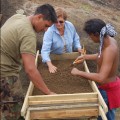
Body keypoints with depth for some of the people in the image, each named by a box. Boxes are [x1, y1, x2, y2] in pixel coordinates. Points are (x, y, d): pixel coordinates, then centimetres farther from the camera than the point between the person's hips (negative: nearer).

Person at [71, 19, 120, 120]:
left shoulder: (109, 50, -33)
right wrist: (85, 57, 12)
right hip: (108, 85, 9)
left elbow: (101, 78, -38)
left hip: (107, 89, -9)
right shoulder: (109, 40, -5)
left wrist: (79, 73, -29)